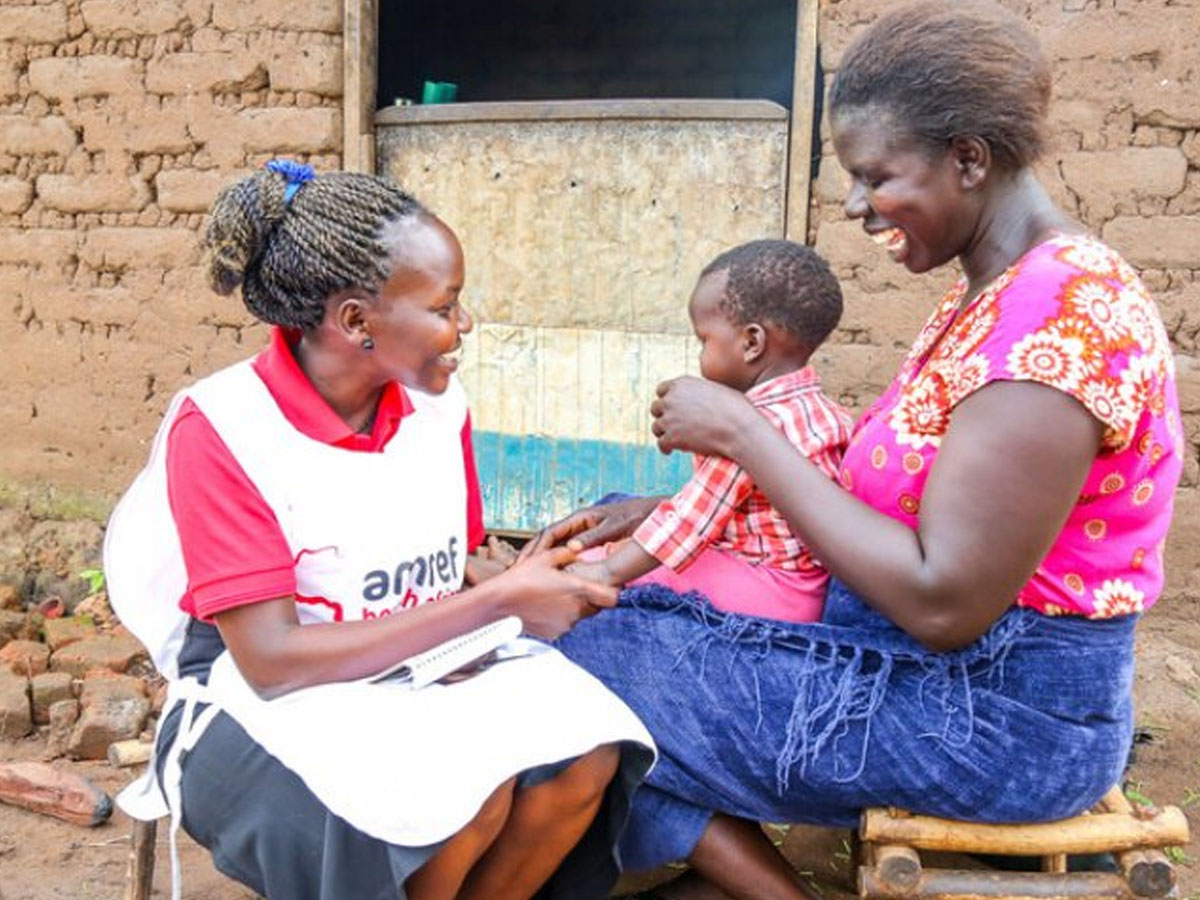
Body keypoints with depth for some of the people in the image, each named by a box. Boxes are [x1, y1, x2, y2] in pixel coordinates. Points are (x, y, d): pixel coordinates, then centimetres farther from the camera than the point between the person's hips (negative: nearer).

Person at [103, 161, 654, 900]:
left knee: (586, 754, -21)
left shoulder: (439, 403, -2)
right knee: (467, 793, -31)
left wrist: (533, 586, -16)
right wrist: (501, 600, -25)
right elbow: (272, 661, -24)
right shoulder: (221, 429, -19)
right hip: (267, 707, -5)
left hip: (431, 671, 5)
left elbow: (455, 572, 9)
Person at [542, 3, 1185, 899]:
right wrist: (663, 513, 4)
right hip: (938, 671, 10)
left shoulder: (1058, 311, -23)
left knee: (601, 664, -6)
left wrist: (745, 433, -21)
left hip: (999, 718, -9)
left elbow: (943, 604, -27)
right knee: (634, 624, 10)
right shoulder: (990, 296, 8)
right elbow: (868, 483, 10)